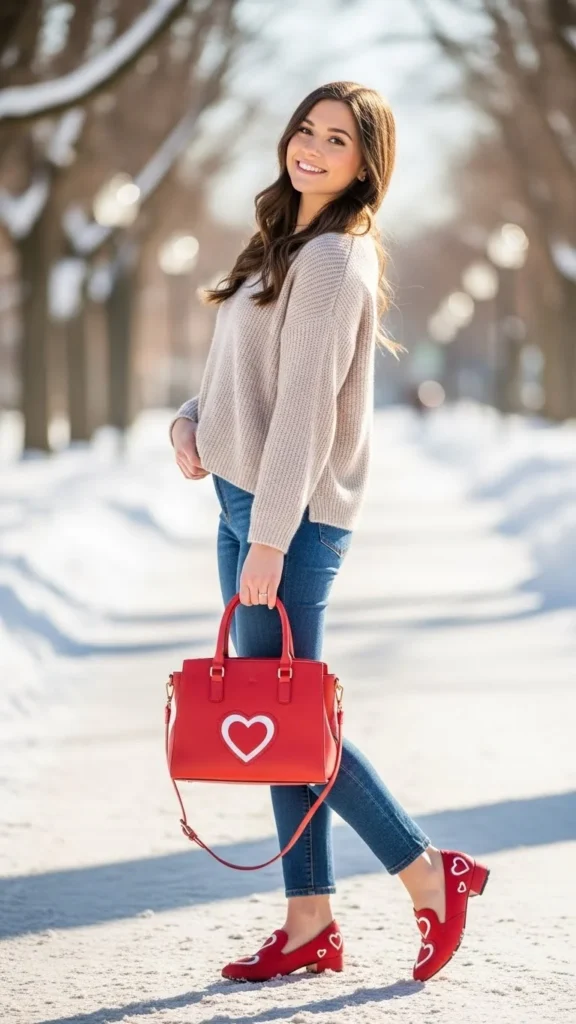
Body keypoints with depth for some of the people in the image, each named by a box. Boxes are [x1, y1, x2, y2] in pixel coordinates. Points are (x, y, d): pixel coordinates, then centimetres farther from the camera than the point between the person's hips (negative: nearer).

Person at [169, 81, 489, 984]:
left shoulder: (334, 260, -14)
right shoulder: (284, 244, 15)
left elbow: (307, 405, -20)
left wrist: (271, 539, -23)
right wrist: (192, 420, 2)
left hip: (294, 516, -9)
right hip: (244, 501, 9)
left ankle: (432, 875, 6)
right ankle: (310, 926, 14)